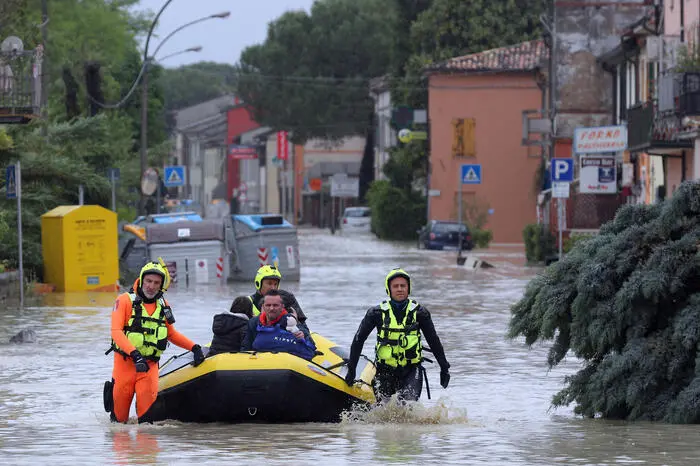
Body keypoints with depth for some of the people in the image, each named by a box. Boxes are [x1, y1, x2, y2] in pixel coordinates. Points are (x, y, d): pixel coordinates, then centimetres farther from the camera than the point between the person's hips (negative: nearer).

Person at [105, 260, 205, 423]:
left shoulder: (163, 305, 11)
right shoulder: (125, 300, -4)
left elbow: (171, 334, 24)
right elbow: (116, 332, -15)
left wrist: (194, 347, 10)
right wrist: (134, 353, -29)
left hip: (150, 366, 3)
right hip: (125, 362, -3)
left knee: (148, 403, -16)